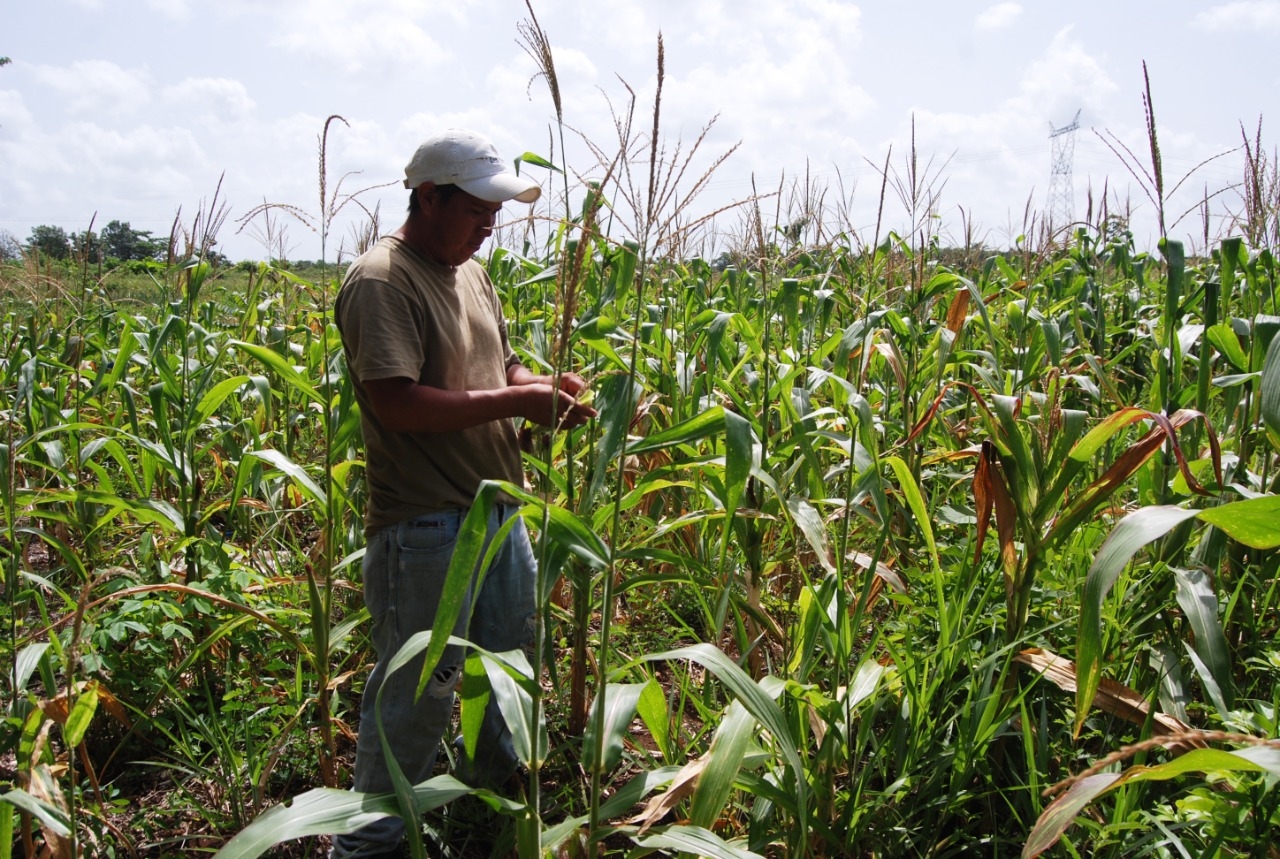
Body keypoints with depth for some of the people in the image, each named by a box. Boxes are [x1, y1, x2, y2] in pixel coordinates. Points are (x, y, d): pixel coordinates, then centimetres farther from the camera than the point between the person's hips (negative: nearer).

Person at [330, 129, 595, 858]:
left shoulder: (471, 273, 13)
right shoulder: (382, 282, -17)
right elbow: (397, 403, -26)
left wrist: (545, 387, -1)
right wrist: (514, 401, -22)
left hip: (497, 511, 10)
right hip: (426, 527, -9)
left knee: (511, 661, 23)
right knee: (418, 692, 0)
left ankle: (503, 796, 45)